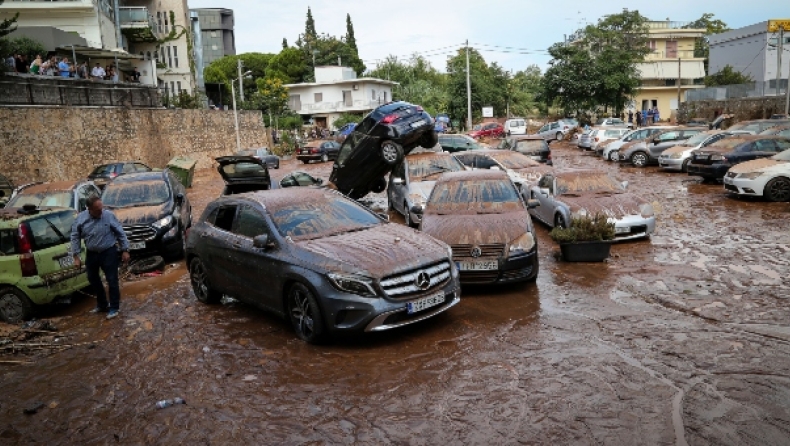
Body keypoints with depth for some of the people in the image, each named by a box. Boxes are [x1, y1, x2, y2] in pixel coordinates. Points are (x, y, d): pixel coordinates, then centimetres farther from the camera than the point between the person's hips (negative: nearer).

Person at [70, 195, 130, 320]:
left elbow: (121, 233, -5)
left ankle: (114, 308, 10)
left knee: (112, 280, -2)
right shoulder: (81, 218, -7)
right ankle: (102, 305, 33)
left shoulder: (109, 216, -13)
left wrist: (125, 250, -5)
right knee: (93, 279, 16)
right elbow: (75, 237, 1)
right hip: (91, 254, 4)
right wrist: (76, 256, -2)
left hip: (109, 253, -4)